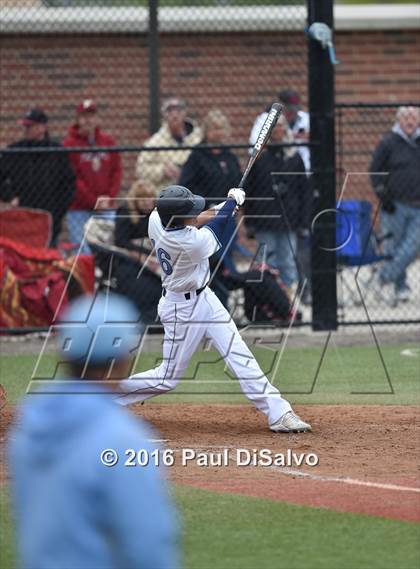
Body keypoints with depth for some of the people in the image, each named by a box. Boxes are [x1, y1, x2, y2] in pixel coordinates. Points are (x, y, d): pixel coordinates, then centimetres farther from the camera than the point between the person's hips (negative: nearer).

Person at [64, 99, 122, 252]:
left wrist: (109, 197, -4)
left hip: (105, 209, 4)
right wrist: (94, 202, -12)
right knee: (82, 252, -8)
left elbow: (117, 171, 11)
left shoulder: (108, 141, 10)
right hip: (79, 209, -4)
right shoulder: (70, 143, -4)